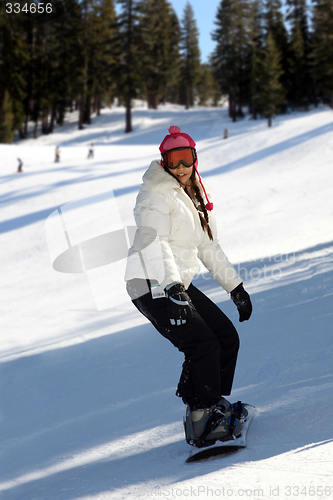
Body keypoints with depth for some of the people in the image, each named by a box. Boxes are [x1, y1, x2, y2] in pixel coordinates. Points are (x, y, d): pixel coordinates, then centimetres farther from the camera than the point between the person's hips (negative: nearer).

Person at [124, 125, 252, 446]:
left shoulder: (194, 197, 18)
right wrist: (172, 286, -35)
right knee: (203, 345, -17)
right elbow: (153, 241, -23)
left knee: (227, 337, 7)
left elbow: (209, 247, 24)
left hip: (179, 284, 9)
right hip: (153, 285, -9)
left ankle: (213, 404, 17)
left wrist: (235, 286, 20)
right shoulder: (156, 194, -9)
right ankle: (203, 422, -9)